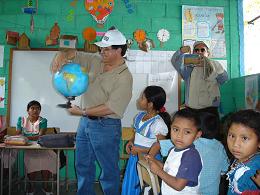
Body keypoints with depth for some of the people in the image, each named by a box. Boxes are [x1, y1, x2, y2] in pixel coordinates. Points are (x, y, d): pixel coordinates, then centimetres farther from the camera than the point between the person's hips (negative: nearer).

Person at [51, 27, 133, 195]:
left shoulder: (124, 77, -17)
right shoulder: (96, 61, 3)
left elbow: (110, 108, -23)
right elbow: (74, 54, 10)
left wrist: (82, 112, -17)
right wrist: (62, 56, -13)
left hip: (106, 126, -7)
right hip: (85, 122, 8)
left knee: (109, 169, 8)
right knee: (83, 166, 21)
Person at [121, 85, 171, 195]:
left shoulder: (158, 123, -23)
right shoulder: (140, 115, 0)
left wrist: (141, 150, -19)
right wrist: (131, 141, -2)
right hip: (134, 156, 7)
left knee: (141, 186, 11)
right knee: (129, 183, 20)